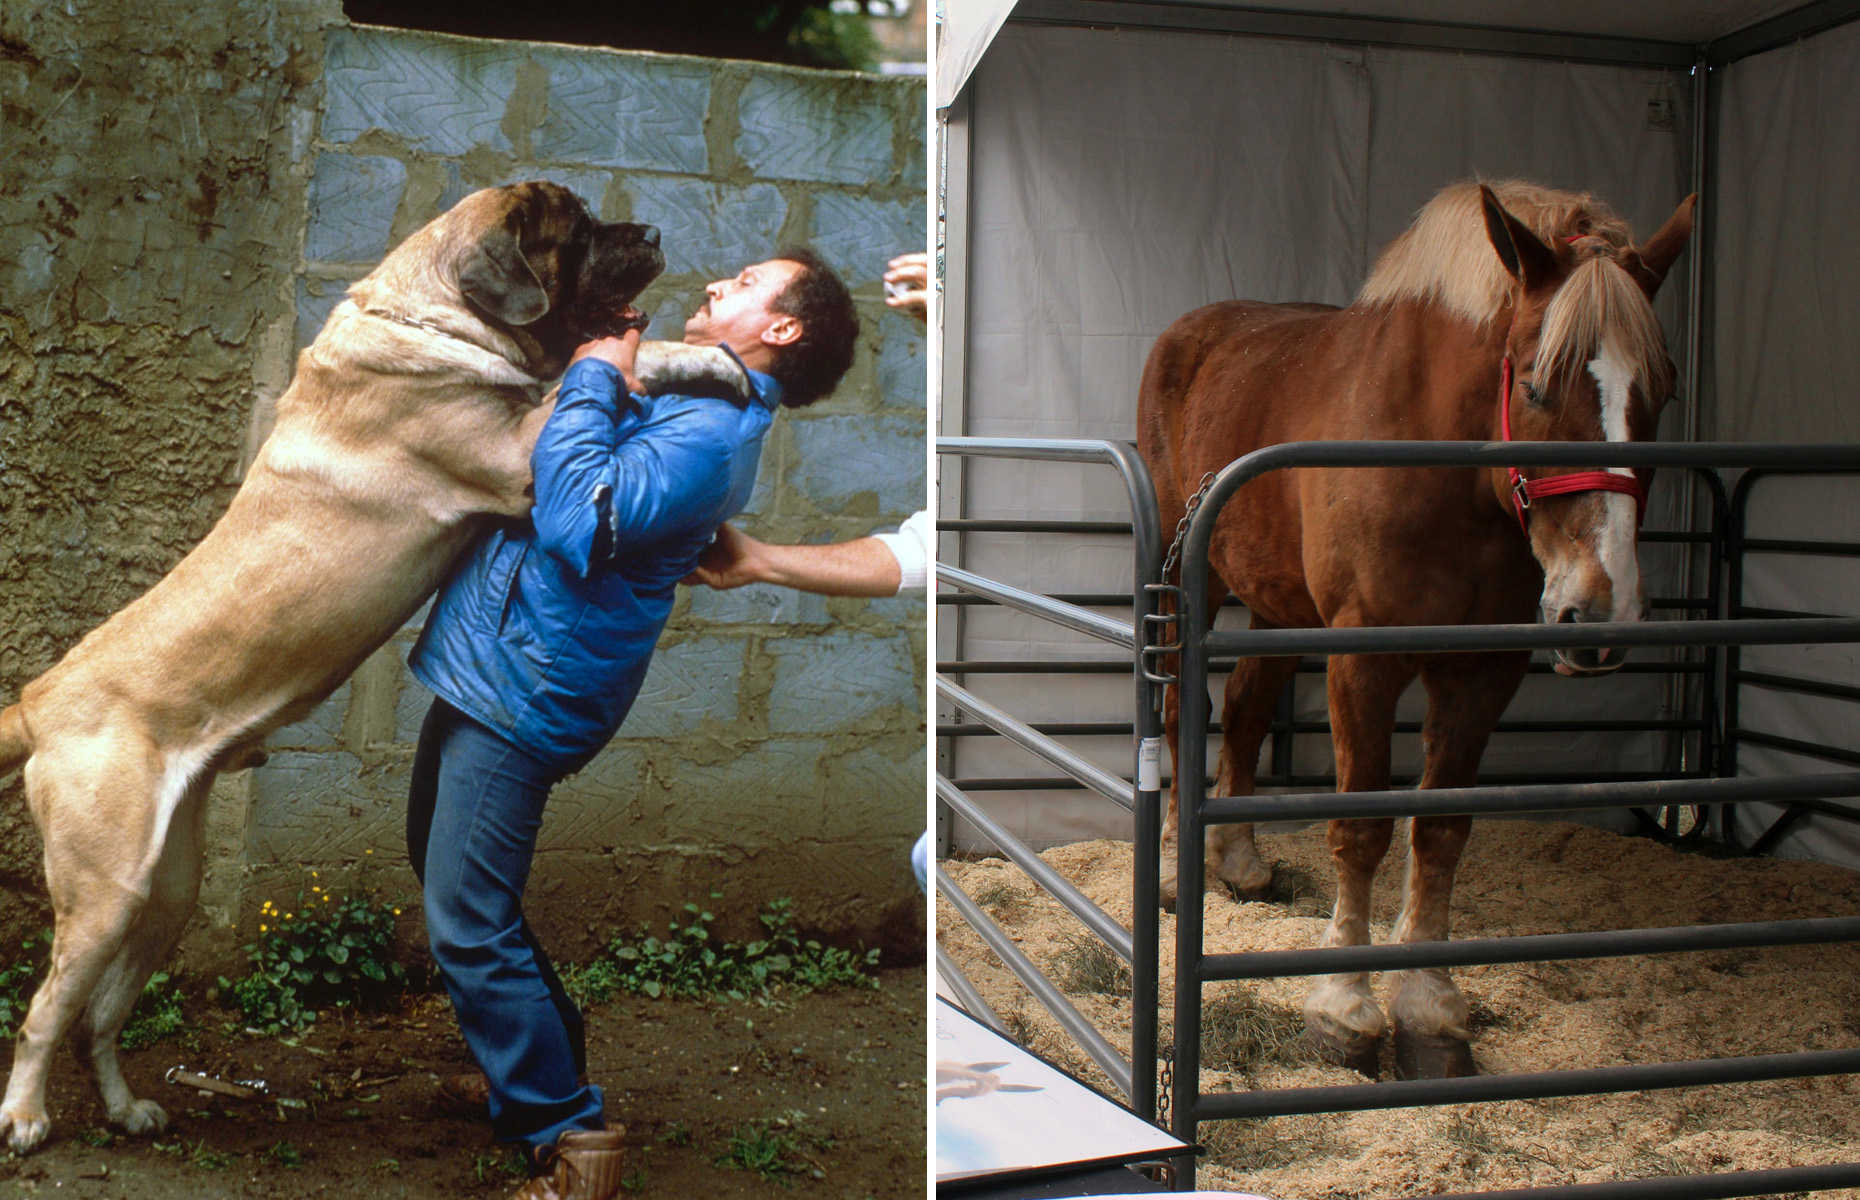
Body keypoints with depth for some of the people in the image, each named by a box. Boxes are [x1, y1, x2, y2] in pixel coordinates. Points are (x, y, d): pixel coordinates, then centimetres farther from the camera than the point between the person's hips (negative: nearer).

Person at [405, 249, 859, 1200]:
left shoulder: (712, 431, -18)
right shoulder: (673, 398, 14)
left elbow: (580, 521, -30)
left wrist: (593, 382, -17)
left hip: (522, 689, -11)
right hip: (487, 667, 11)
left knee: (469, 928, -9)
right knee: (442, 873, 22)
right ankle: (529, 1073, 37)